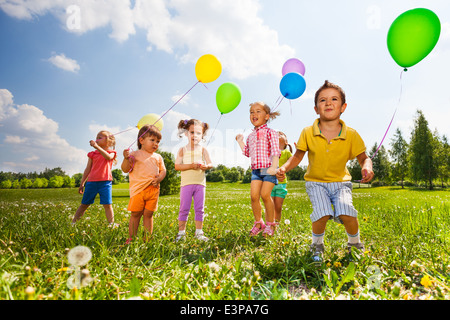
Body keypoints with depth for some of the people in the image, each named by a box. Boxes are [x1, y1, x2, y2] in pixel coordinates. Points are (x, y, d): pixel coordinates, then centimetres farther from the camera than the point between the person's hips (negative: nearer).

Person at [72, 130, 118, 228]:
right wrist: (82, 183, 13)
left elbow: (108, 157, -19)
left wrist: (97, 147, -27)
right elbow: (88, 169, 15)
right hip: (91, 182, 3)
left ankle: (112, 224, -2)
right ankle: (73, 222, 19)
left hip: (105, 182, -3)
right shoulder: (93, 154, 14)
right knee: (84, 204, 9)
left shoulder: (111, 152, 7)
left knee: (107, 204, -8)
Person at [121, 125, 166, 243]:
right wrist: (126, 158, -18)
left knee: (148, 214, 8)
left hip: (153, 190, 3)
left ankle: (147, 239, 15)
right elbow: (125, 169, 0)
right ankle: (131, 239, 14)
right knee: (135, 214, 2)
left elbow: (163, 170, 16)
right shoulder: (134, 154, 5)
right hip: (138, 189, -3)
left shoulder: (158, 157, 17)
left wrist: (159, 178, -5)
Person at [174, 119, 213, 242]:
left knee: (199, 209, 7)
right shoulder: (183, 150, 3)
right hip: (186, 183, -1)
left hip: (200, 183, 2)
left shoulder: (203, 150, 6)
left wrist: (206, 166, -21)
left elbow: (210, 164, 2)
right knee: (184, 209, 3)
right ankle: (181, 232, 15)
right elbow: (177, 166, -6)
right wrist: (191, 165, -18)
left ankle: (199, 232, 17)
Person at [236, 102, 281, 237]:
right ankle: (258, 222, 14)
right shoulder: (250, 136, 19)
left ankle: (270, 224, 6)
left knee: (265, 194, -12)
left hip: (269, 169, -5)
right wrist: (240, 142, 20)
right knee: (253, 195, -4)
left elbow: (275, 151, -8)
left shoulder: (270, 132, 0)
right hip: (255, 170, 5)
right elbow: (247, 152, 26)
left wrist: (274, 166, -19)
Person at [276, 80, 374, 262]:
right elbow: (298, 156, 2)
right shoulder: (308, 133, -10)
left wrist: (367, 167, -23)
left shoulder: (351, 135, -9)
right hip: (315, 182, 0)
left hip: (340, 182, 1)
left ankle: (355, 243, 11)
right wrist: (285, 167, -16)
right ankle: (317, 244, 9)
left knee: (346, 212, -25)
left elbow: (363, 158, 1)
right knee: (322, 213, -25)